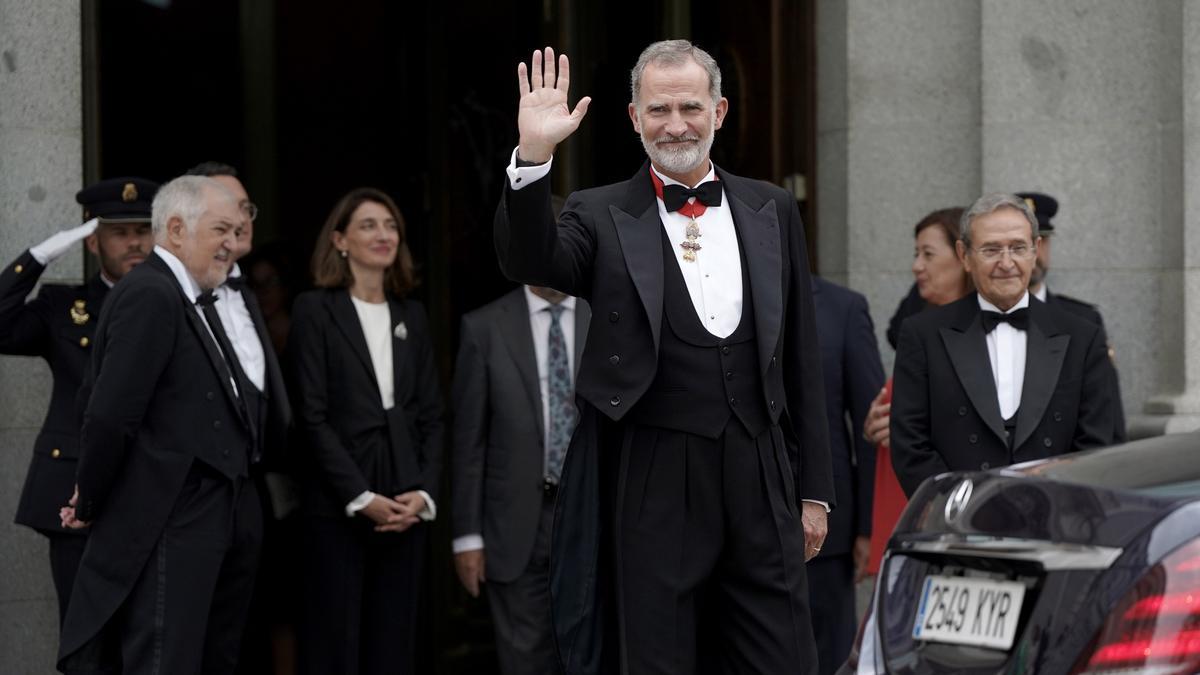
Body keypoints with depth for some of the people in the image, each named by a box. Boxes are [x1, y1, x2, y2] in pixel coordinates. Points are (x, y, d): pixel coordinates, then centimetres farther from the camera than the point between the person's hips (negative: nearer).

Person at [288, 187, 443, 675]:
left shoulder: (411, 316, 13)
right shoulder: (314, 310, -2)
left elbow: (431, 415, 12)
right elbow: (313, 416, -7)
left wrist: (424, 492, -3)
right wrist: (361, 497, -13)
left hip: (406, 507, 4)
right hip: (336, 508, -4)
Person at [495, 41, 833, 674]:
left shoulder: (771, 210, 11)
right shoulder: (602, 217, 3)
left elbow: (801, 358, 12)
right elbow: (528, 261, -17)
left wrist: (813, 490, 11)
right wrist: (533, 156, -30)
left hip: (762, 478, 3)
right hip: (654, 481, -2)